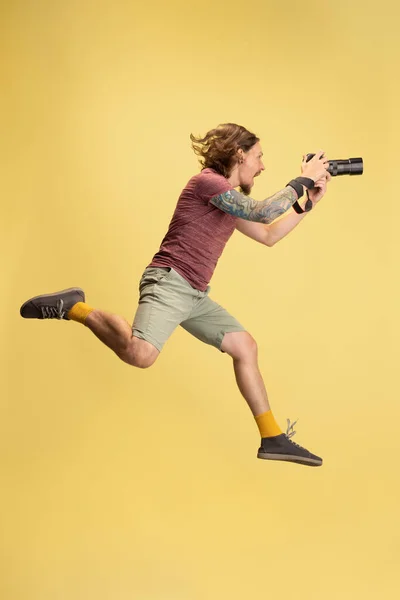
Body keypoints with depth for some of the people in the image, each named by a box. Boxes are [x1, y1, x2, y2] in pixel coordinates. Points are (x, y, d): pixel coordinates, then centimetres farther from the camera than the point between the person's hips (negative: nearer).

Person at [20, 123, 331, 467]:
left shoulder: (230, 199, 19)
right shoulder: (207, 181, -10)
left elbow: (268, 235, 24)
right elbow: (263, 212, -17)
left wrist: (308, 202, 19)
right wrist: (302, 180, -6)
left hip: (195, 295, 10)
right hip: (168, 283, -10)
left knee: (245, 347, 7)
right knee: (140, 354, -32)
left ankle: (273, 439, 13)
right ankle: (74, 307, -9)